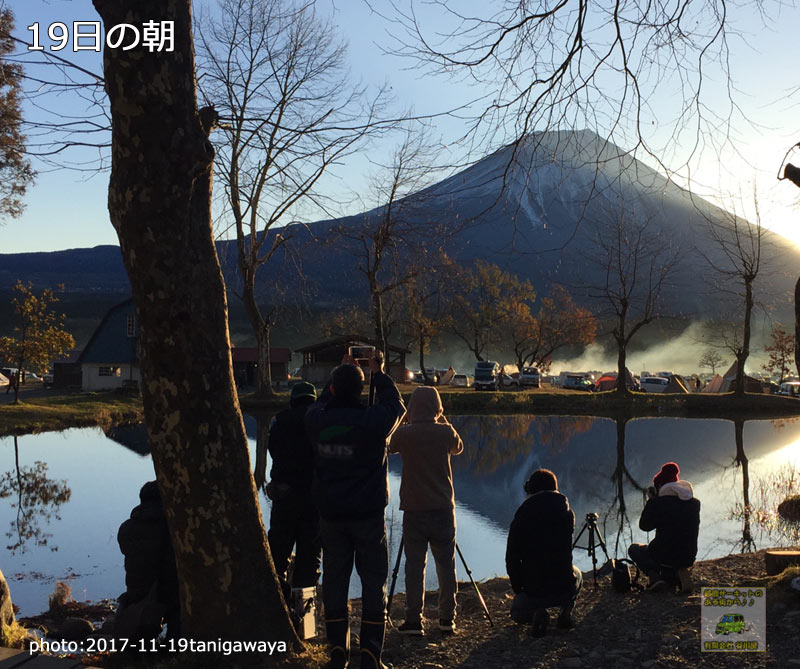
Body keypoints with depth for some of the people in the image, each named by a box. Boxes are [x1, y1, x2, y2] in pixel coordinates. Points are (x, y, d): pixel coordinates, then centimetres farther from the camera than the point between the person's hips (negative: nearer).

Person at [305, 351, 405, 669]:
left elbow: (323, 402, 17)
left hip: (330, 515, 3)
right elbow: (395, 405, 6)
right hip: (368, 515, -3)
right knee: (374, 583, 5)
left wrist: (340, 373, 24)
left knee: (334, 582, 11)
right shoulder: (373, 421, -15)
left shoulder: (316, 420, -6)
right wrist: (378, 373, 16)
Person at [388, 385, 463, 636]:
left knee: (414, 566, 3)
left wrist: (407, 422, 20)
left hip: (414, 509, -1)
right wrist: (443, 421, 20)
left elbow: (389, 448, 15)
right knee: (446, 565, 9)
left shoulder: (403, 434, -7)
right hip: (443, 508, 1)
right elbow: (458, 448, 18)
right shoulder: (445, 432, -4)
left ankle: (414, 620, 3)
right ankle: (447, 619, 12)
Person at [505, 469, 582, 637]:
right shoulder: (565, 511, -2)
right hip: (565, 589, 1)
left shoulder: (521, 517, -6)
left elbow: (512, 559, -4)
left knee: (517, 613, 32)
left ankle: (537, 613, -4)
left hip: (533, 592, -1)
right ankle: (566, 610, 8)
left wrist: (518, 589, 10)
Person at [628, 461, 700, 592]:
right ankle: (677, 575, 6)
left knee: (633, 549, 24)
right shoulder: (694, 503, 2)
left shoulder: (658, 503, -15)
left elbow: (645, 526, -3)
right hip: (688, 558, 5)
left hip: (664, 557, -5)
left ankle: (654, 576, -2)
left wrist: (650, 502, 5)